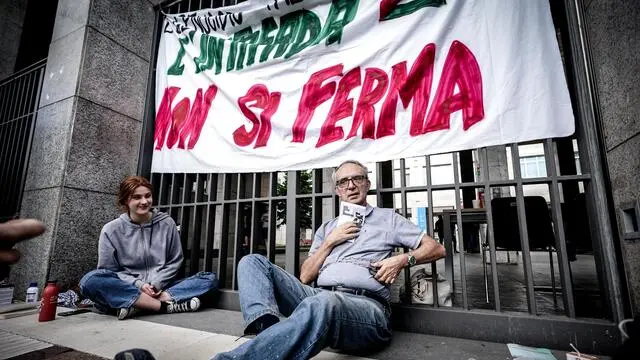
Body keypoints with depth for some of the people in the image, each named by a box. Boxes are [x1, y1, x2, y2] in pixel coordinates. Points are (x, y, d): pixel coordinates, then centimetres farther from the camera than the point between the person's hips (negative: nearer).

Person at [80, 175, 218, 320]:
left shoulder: (167, 223, 1)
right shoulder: (111, 230, 0)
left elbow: (174, 262, 6)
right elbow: (108, 270, 1)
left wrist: (156, 284, -10)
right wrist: (139, 285, -14)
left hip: (160, 288, 2)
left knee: (210, 279, -17)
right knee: (91, 280, -31)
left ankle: (136, 304, -28)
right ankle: (166, 305, -30)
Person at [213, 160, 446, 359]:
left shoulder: (388, 218, 17)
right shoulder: (327, 228, 25)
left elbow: (436, 248, 14)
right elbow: (305, 278, 18)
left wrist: (403, 259, -5)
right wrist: (330, 242, 5)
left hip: (365, 304, -4)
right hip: (319, 296, 5)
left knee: (323, 304, -41)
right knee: (253, 262, -7)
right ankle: (267, 325, -33)